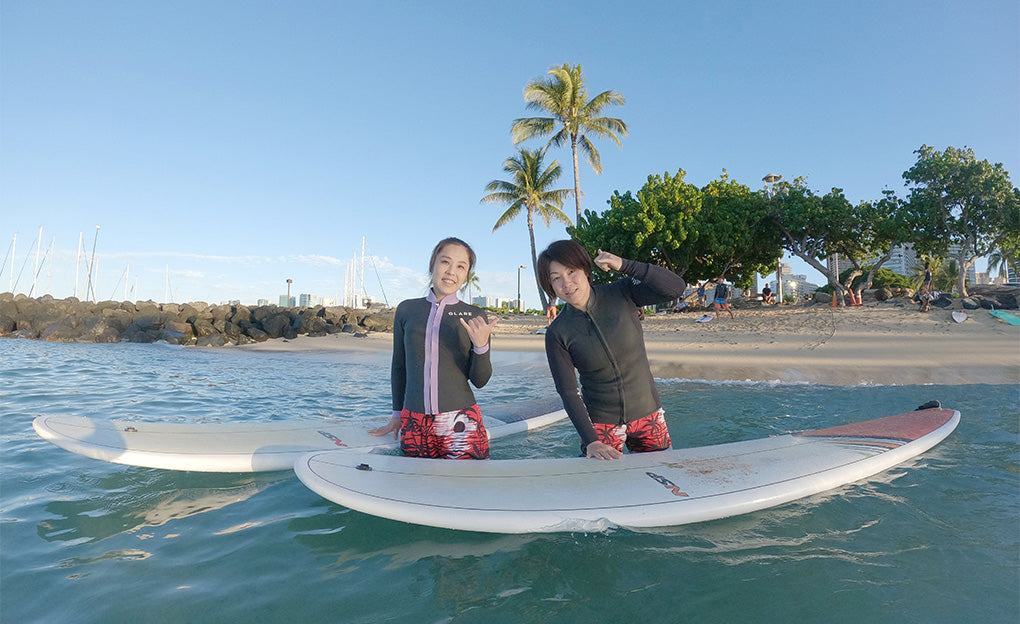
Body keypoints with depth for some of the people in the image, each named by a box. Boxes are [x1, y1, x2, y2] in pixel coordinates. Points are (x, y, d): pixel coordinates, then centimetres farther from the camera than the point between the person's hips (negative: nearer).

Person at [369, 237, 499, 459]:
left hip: (460, 424, -1)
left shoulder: (474, 316, 1)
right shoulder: (407, 309, 6)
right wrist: (397, 414, 19)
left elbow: (480, 380, 0)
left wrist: (481, 345, -18)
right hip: (414, 425, 2)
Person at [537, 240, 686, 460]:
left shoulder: (621, 295, -9)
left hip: (647, 414, 2)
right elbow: (568, 393, -12)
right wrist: (590, 442, -20)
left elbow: (676, 288, -19)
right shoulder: (557, 334, -12)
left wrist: (624, 265, -26)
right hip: (600, 423, -1)